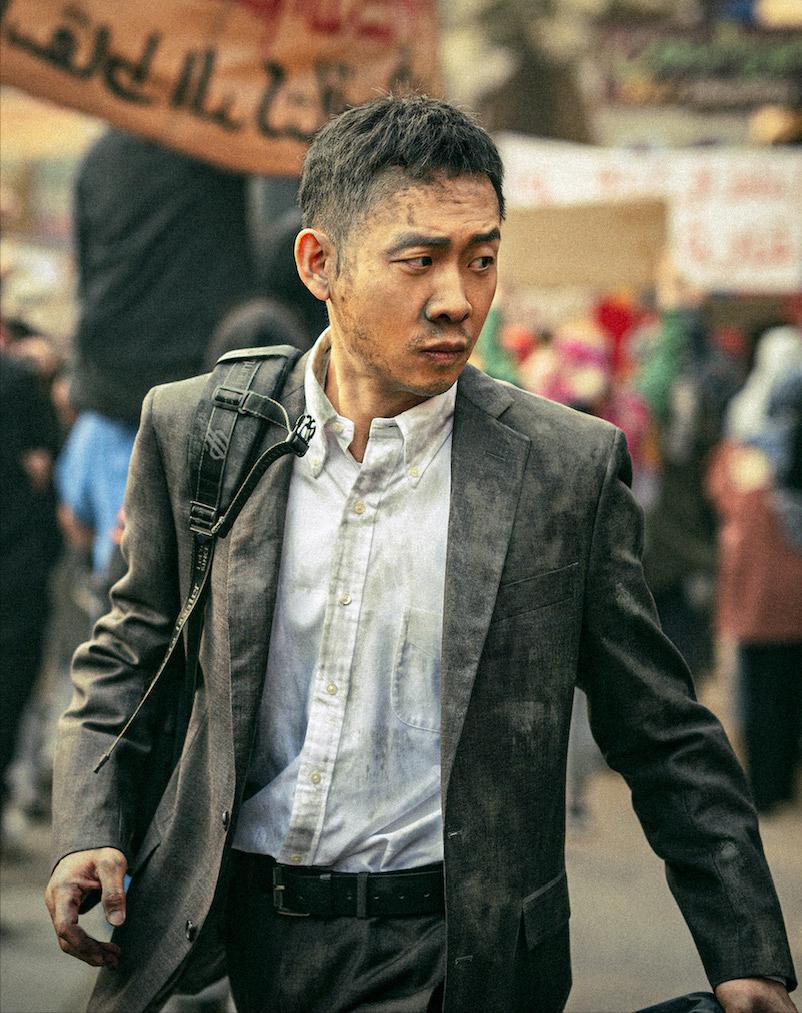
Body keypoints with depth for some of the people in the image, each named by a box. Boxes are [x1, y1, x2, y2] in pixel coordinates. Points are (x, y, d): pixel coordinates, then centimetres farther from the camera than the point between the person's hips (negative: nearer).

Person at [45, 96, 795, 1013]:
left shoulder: (572, 468, -5)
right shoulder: (193, 431, 0)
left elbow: (666, 741, 1)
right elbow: (131, 651, 14)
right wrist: (89, 828, -1)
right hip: (228, 931, 3)